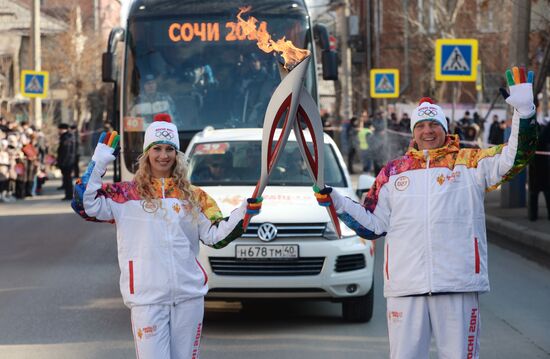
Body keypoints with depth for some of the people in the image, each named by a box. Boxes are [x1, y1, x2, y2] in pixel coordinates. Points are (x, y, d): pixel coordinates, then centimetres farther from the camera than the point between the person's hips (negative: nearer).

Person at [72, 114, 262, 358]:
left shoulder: (193, 196, 12)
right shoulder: (127, 194, 3)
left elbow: (214, 236, 11)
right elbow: (87, 205, -8)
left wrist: (243, 213, -3)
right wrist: (100, 159, -11)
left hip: (189, 294, 3)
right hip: (147, 296, -3)